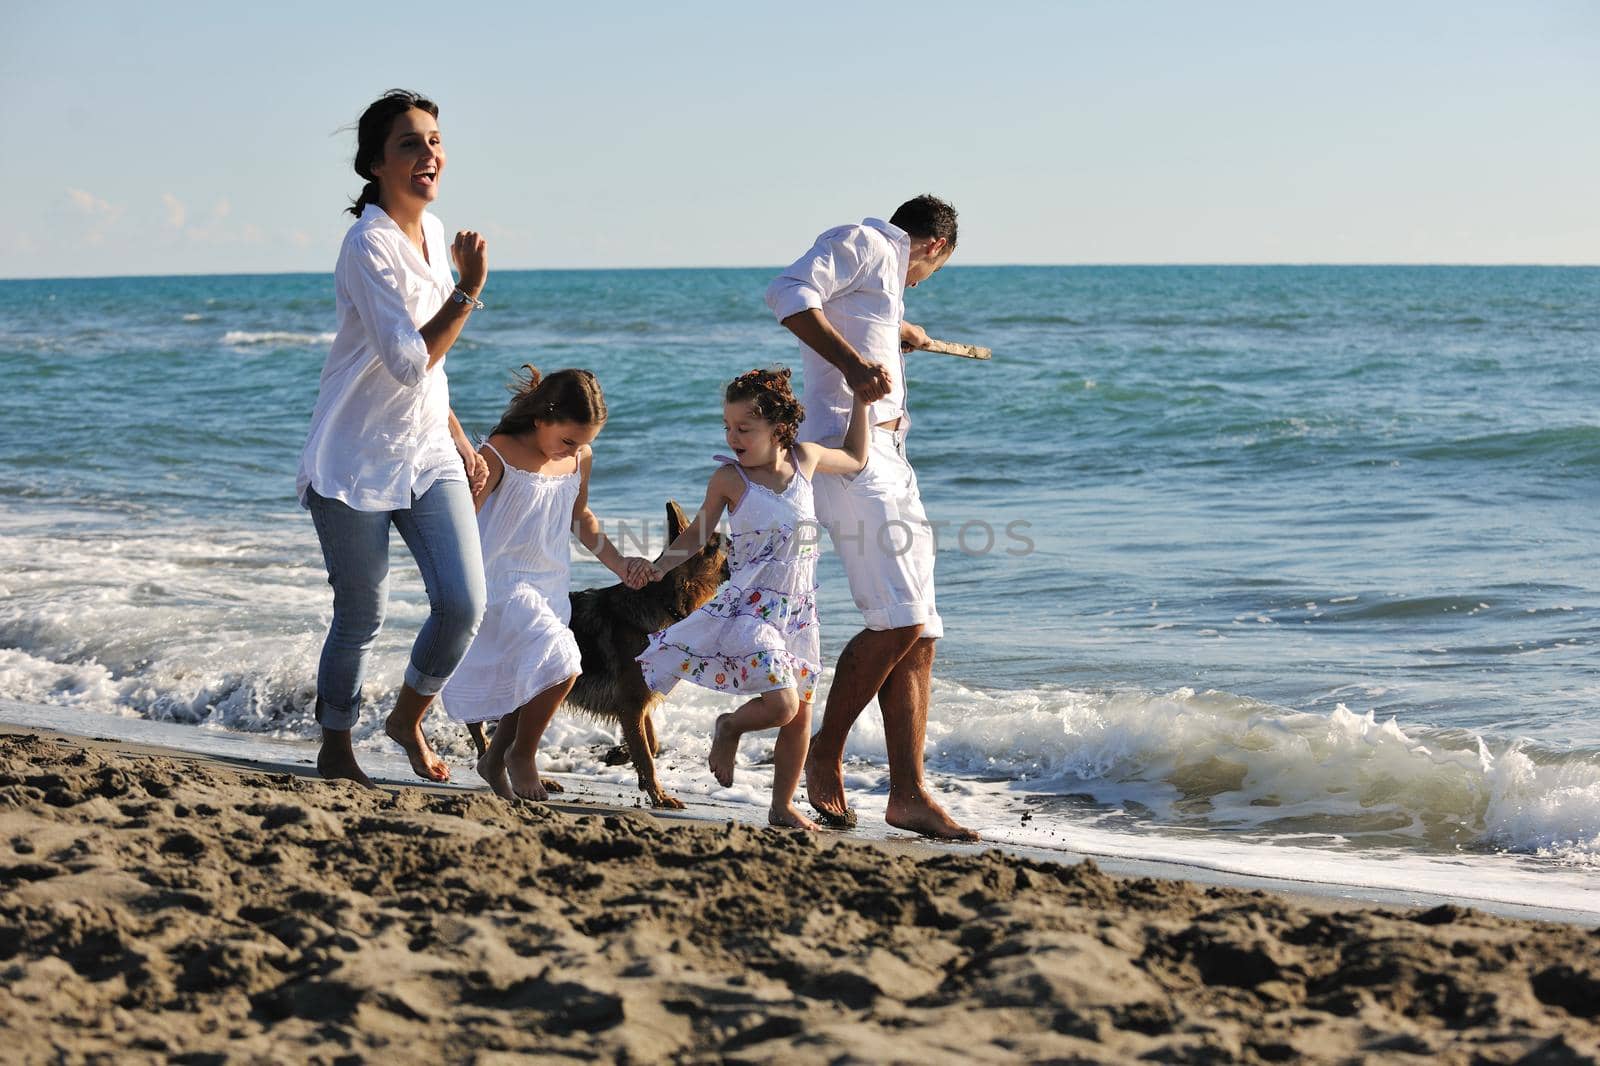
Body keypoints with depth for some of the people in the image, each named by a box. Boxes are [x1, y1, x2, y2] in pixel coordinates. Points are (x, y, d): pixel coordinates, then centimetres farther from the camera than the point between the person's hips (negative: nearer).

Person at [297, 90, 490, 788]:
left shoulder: (431, 232, 10)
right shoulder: (370, 244, -16)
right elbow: (407, 361, -23)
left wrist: (458, 439, 19)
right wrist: (468, 291, -23)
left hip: (427, 455, 7)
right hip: (357, 461, -7)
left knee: (463, 604, -5)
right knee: (362, 617, 3)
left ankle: (407, 721, 21)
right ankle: (335, 751, 24)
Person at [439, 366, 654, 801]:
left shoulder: (580, 458, 3)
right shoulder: (500, 454, -16)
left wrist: (618, 563, 17)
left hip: (552, 585, 7)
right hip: (504, 582, -7)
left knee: (534, 683, 12)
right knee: (560, 665, -23)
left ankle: (495, 760, 35)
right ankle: (521, 755, -3)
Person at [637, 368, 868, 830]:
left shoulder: (805, 458, 2)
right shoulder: (729, 478, -7)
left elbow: (855, 459, 21)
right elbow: (697, 535, 4)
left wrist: (862, 401, 13)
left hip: (799, 612, 4)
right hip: (751, 609, -4)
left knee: (801, 714, 7)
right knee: (781, 704, -19)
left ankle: (782, 806, 21)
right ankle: (730, 728, 13)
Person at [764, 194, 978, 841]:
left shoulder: (886, 276, 26)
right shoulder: (862, 244, -1)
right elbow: (788, 293, -19)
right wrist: (852, 363, -27)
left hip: (888, 456, 10)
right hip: (847, 447, -10)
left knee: (918, 632, 3)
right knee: (898, 619, -17)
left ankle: (908, 793, 2)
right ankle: (825, 756, -4)